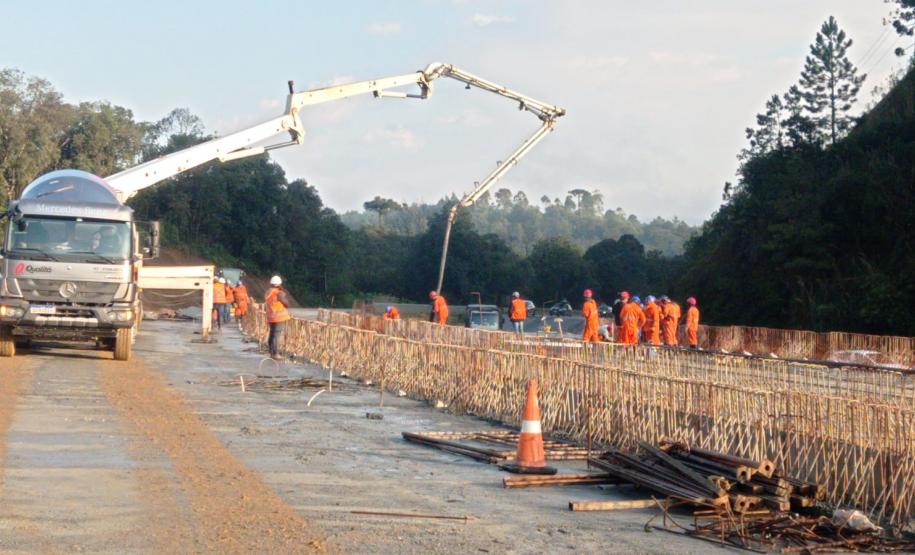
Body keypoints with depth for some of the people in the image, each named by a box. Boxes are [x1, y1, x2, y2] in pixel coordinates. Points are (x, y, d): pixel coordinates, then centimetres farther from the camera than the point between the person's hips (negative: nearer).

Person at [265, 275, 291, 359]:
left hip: (270, 317, 8)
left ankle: (271, 353, 19)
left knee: (272, 335, 15)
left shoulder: (268, 293, 11)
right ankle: (276, 354, -14)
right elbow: (287, 304, -9)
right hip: (280, 317, -8)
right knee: (278, 335, -9)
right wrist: (286, 295, 4)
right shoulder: (280, 293, -12)